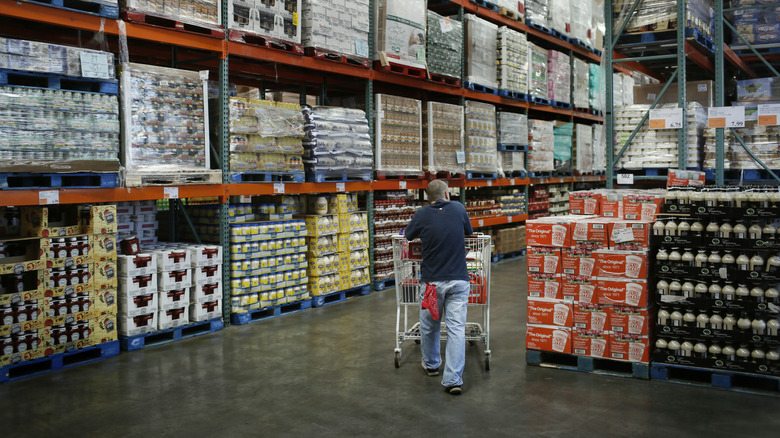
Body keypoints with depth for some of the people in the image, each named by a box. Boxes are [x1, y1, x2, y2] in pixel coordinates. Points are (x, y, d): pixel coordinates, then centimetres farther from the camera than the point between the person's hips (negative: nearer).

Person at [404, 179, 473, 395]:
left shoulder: (422, 214, -2)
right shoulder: (458, 209, 3)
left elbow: (408, 236, 15)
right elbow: (469, 231, 20)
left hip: (432, 281, 0)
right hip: (458, 280, 1)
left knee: (429, 325, 19)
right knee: (456, 328, 0)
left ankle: (431, 364, 38)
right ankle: (453, 379, -6)